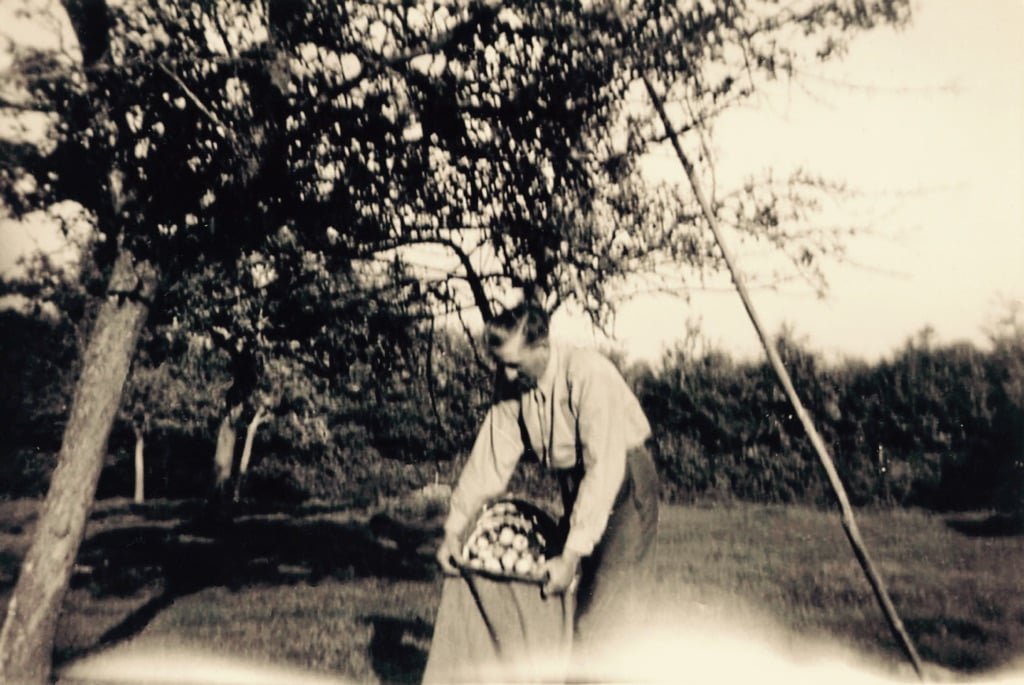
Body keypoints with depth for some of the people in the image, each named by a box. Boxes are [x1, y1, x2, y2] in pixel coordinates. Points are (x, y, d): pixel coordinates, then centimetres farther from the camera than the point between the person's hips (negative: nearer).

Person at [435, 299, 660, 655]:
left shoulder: (589, 374, -28)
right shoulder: (511, 383, -9)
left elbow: (604, 468, -30)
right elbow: (490, 457, -5)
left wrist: (571, 557, -31)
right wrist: (454, 529, -9)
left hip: (622, 479, -6)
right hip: (575, 483, 6)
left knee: (609, 615, -10)